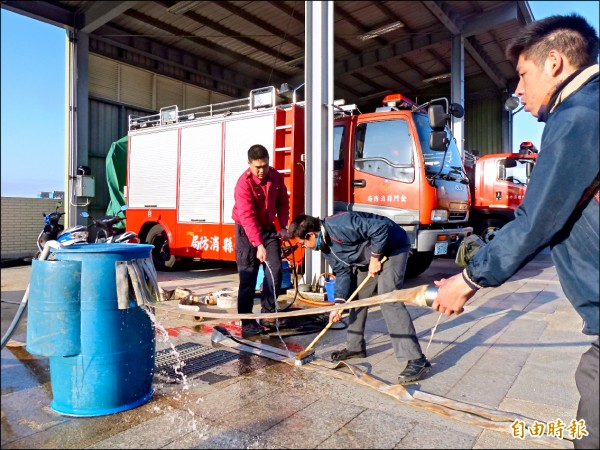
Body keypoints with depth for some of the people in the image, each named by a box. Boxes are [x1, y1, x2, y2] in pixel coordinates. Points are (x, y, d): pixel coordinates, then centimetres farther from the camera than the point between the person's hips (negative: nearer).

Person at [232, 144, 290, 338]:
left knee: (275, 270, 0)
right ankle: (247, 322, 1)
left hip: (268, 228, 6)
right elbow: (247, 217, -32)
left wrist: (283, 225, -1)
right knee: (248, 277, -6)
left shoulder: (276, 177, -5)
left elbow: (283, 202, 10)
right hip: (247, 232, -5)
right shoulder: (244, 184, -23)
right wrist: (258, 245, -40)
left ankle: (268, 313, 14)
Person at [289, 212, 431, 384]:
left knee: (389, 300, -21)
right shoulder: (326, 246, -1)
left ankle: (417, 360, -19)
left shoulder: (339, 226, -32)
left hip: (391, 247, -10)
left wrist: (375, 258, -23)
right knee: (357, 297, 11)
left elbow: (380, 228, -32)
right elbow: (343, 272, 3)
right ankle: (355, 346, 26)